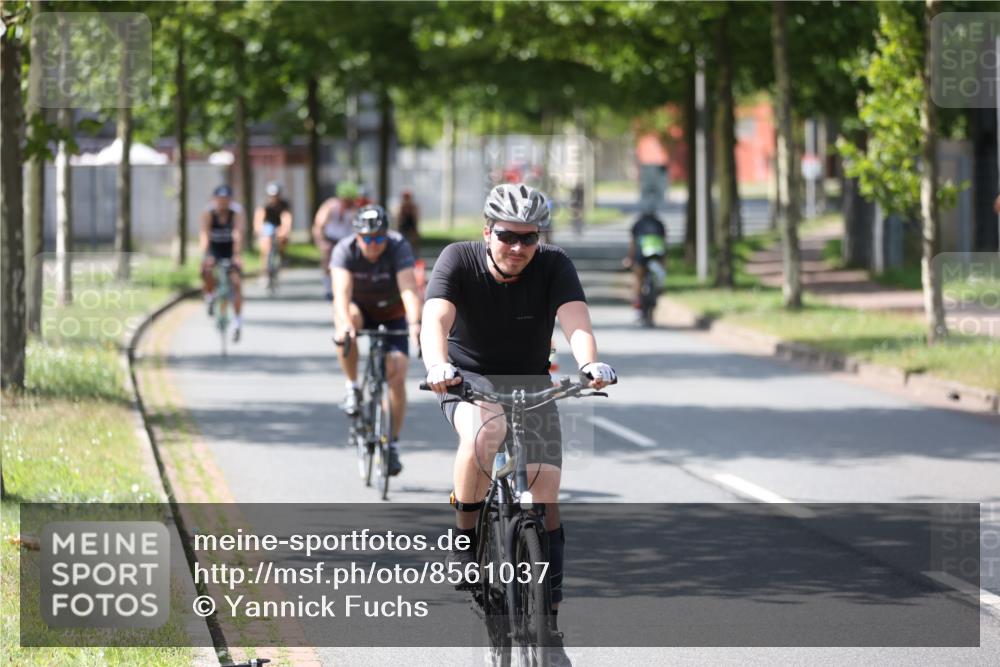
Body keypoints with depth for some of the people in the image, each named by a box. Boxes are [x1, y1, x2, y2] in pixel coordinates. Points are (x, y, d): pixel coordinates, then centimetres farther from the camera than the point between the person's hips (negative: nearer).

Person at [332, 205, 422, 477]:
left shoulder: (399, 247, -28)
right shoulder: (345, 250, -27)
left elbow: (409, 288, -40)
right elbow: (341, 291, -40)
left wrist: (414, 323, -57)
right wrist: (345, 322, -59)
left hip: (392, 313, 0)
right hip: (360, 308, 0)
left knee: (397, 373, -15)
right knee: (347, 327, -36)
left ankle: (393, 444, -2)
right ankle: (352, 388, -15)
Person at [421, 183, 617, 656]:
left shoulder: (553, 266, -13)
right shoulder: (459, 260, -16)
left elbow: (575, 320, -29)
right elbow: (435, 319, -31)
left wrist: (589, 364, -50)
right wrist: (438, 365, -52)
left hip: (530, 382, 2)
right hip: (468, 380, -2)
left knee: (544, 495, -11)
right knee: (483, 434, -37)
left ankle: (548, 612, 1)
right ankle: (465, 541, -17)